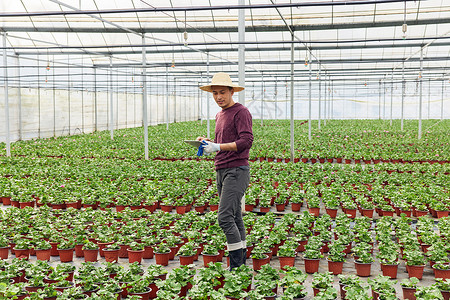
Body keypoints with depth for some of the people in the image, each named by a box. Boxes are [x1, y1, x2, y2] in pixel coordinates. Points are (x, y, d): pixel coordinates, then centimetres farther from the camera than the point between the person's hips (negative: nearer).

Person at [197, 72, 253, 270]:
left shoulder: (241, 112, -6)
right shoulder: (220, 115, 21)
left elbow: (246, 141, -16)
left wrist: (218, 147, -20)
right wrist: (207, 141, 8)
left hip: (237, 170, -9)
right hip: (221, 171, 9)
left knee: (225, 217, -14)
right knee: (234, 217, 11)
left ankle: (236, 264, -6)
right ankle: (242, 260, 18)